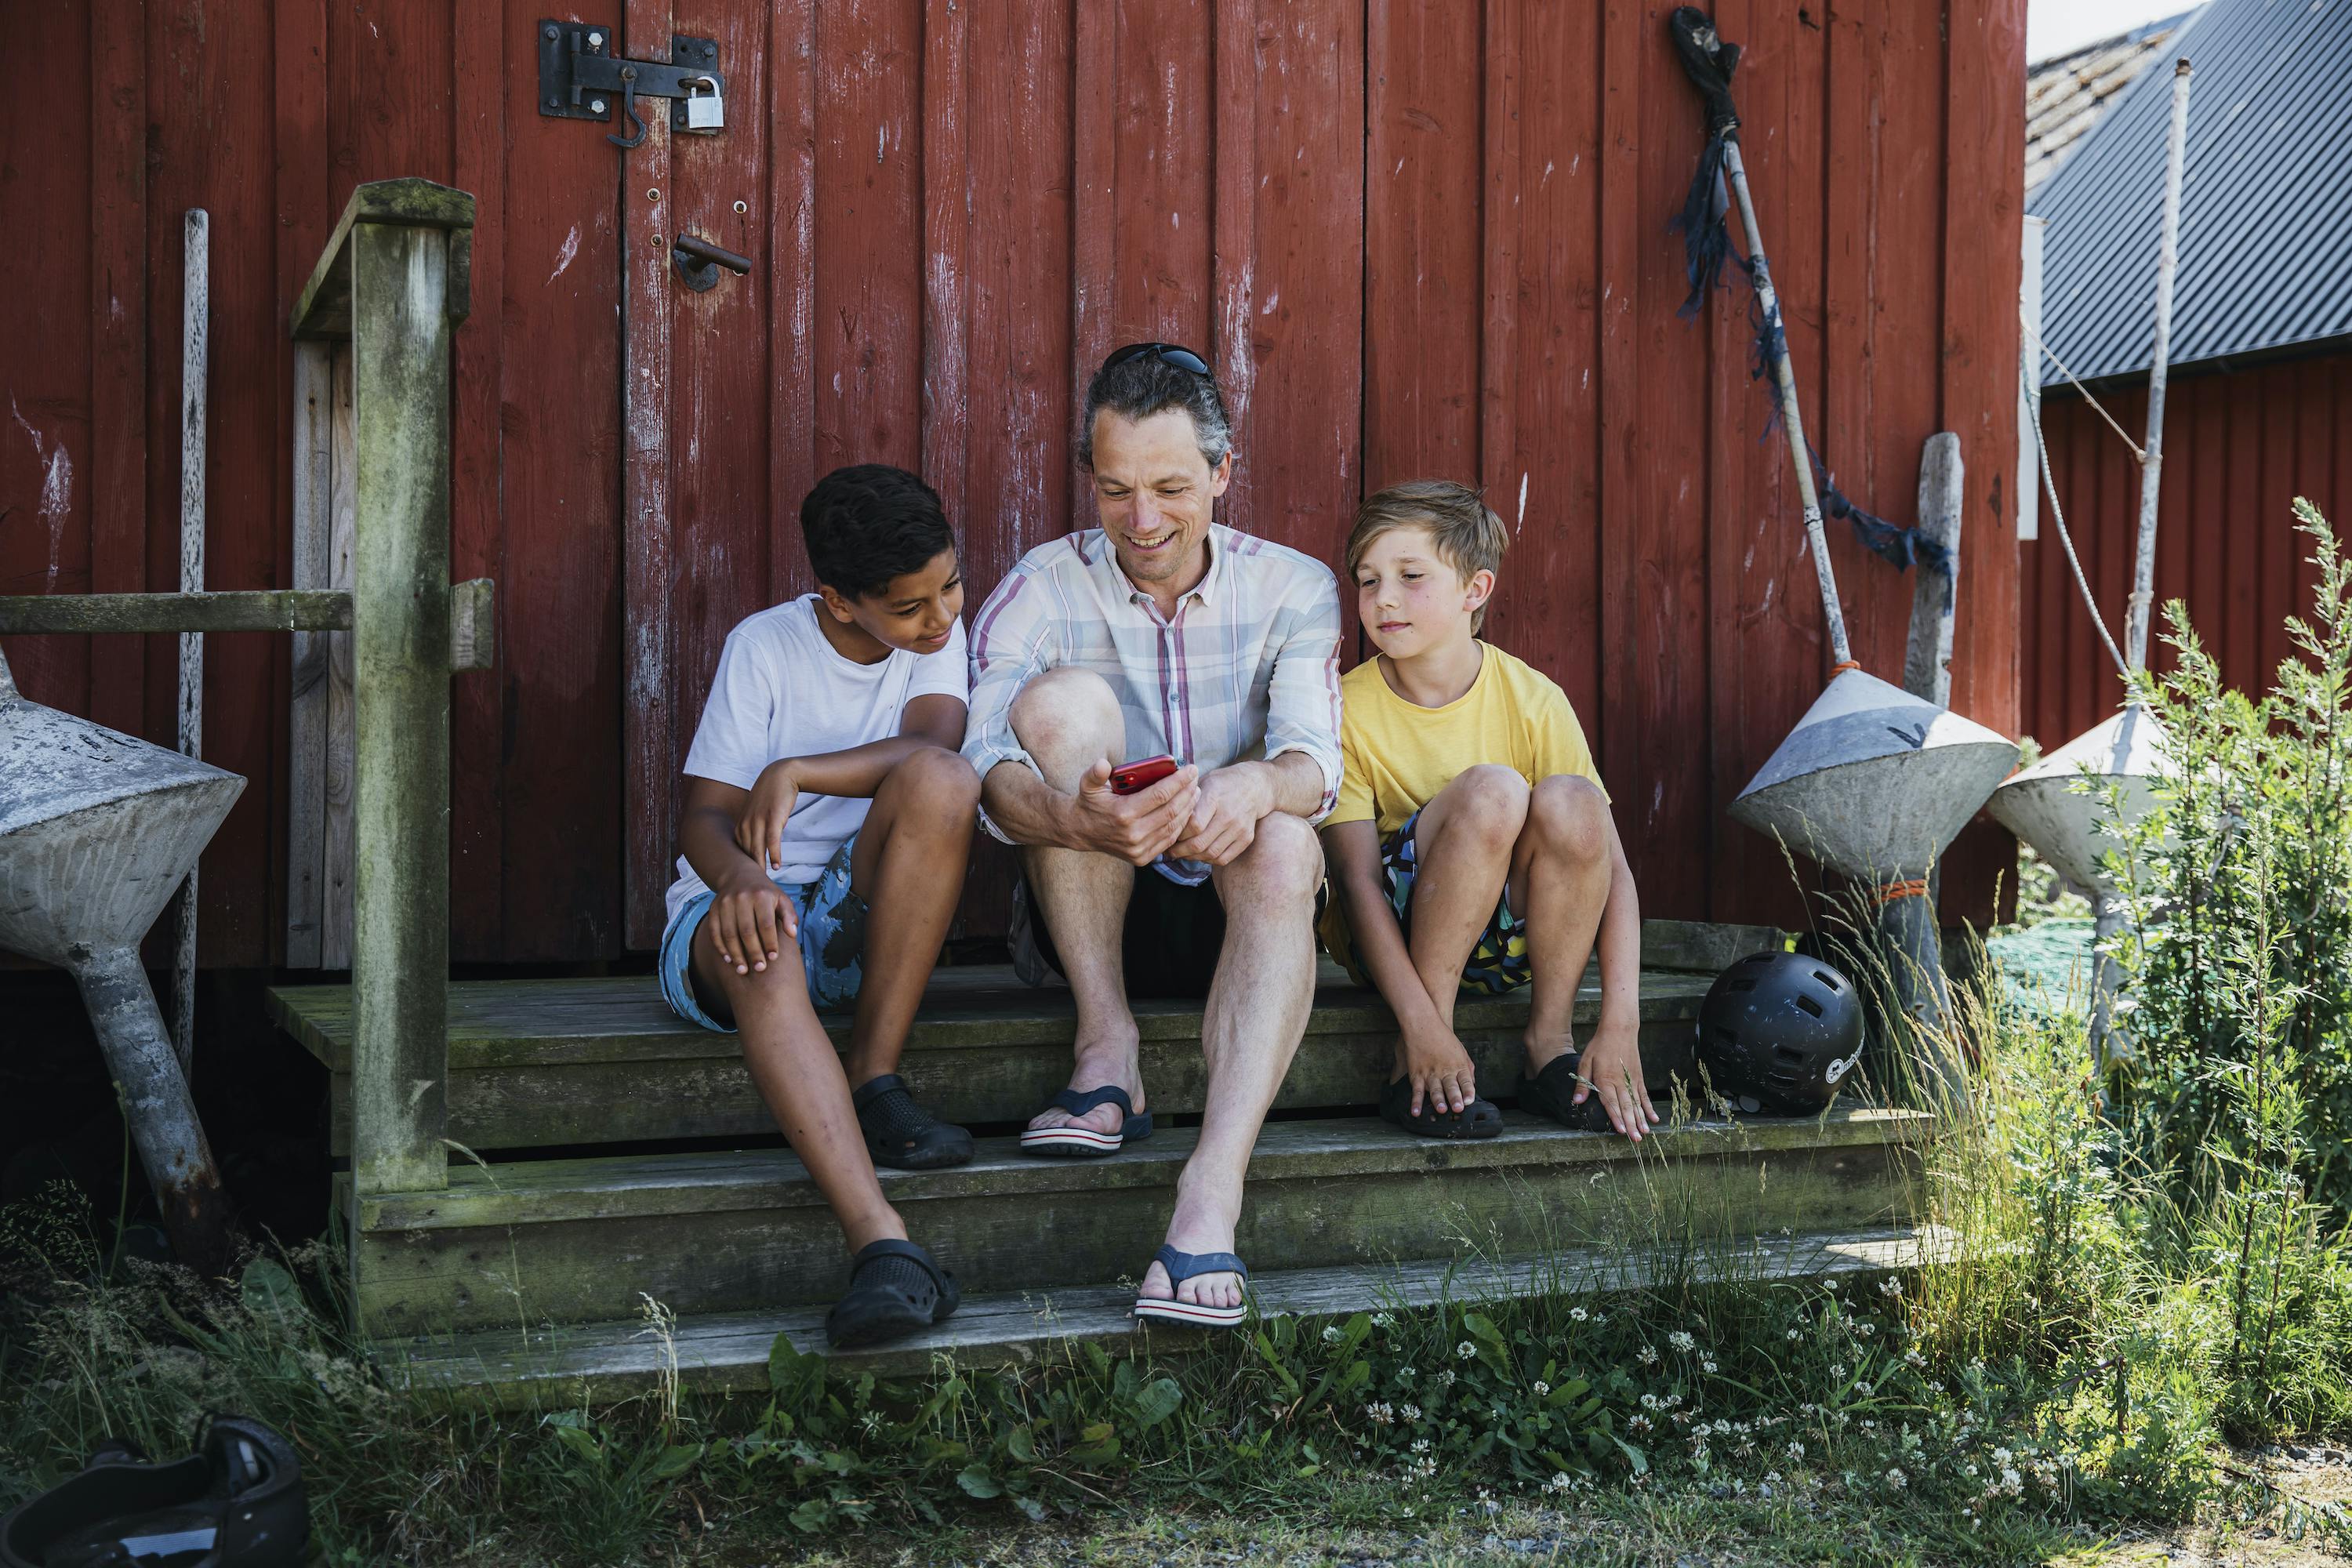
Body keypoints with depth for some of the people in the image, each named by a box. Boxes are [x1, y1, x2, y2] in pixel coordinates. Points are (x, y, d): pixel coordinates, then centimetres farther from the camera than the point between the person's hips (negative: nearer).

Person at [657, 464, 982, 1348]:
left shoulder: (935, 633, 3)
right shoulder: (765, 646, -4)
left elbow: (934, 745, -17)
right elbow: (704, 817, -9)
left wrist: (795, 773, -28)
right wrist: (740, 879, -32)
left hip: (861, 917, 2)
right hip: (735, 904, -2)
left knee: (940, 781, -28)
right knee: (761, 954, -41)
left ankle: (873, 1081, -24)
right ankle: (884, 1249, -56)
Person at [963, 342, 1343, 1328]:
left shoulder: (1292, 590, 1)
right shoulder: (1040, 594, -4)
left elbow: (1314, 759, -16)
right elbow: (990, 770, -20)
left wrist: (1255, 785, -41)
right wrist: (1076, 821, -44)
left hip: (1228, 915, 1)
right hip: (1087, 922, 0)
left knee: (1285, 846, -35)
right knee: (1063, 698, -25)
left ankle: (1212, 1193, -47)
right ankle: (1108, 1051, -23)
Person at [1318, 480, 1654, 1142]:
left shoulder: (1533, 700, -9)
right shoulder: (1347, 709, -11)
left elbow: (1611, 868, -12)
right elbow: (1358, 880, -17)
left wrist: (1620, 1025, -23)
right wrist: (1422, 1028, -29)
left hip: (1512, 939, 2)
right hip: (1389, 939, -2)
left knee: (1569, 802, -28)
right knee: (1490, 790, -29)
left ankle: (1549, 1044, -12)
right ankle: (1414, 1067, -24)